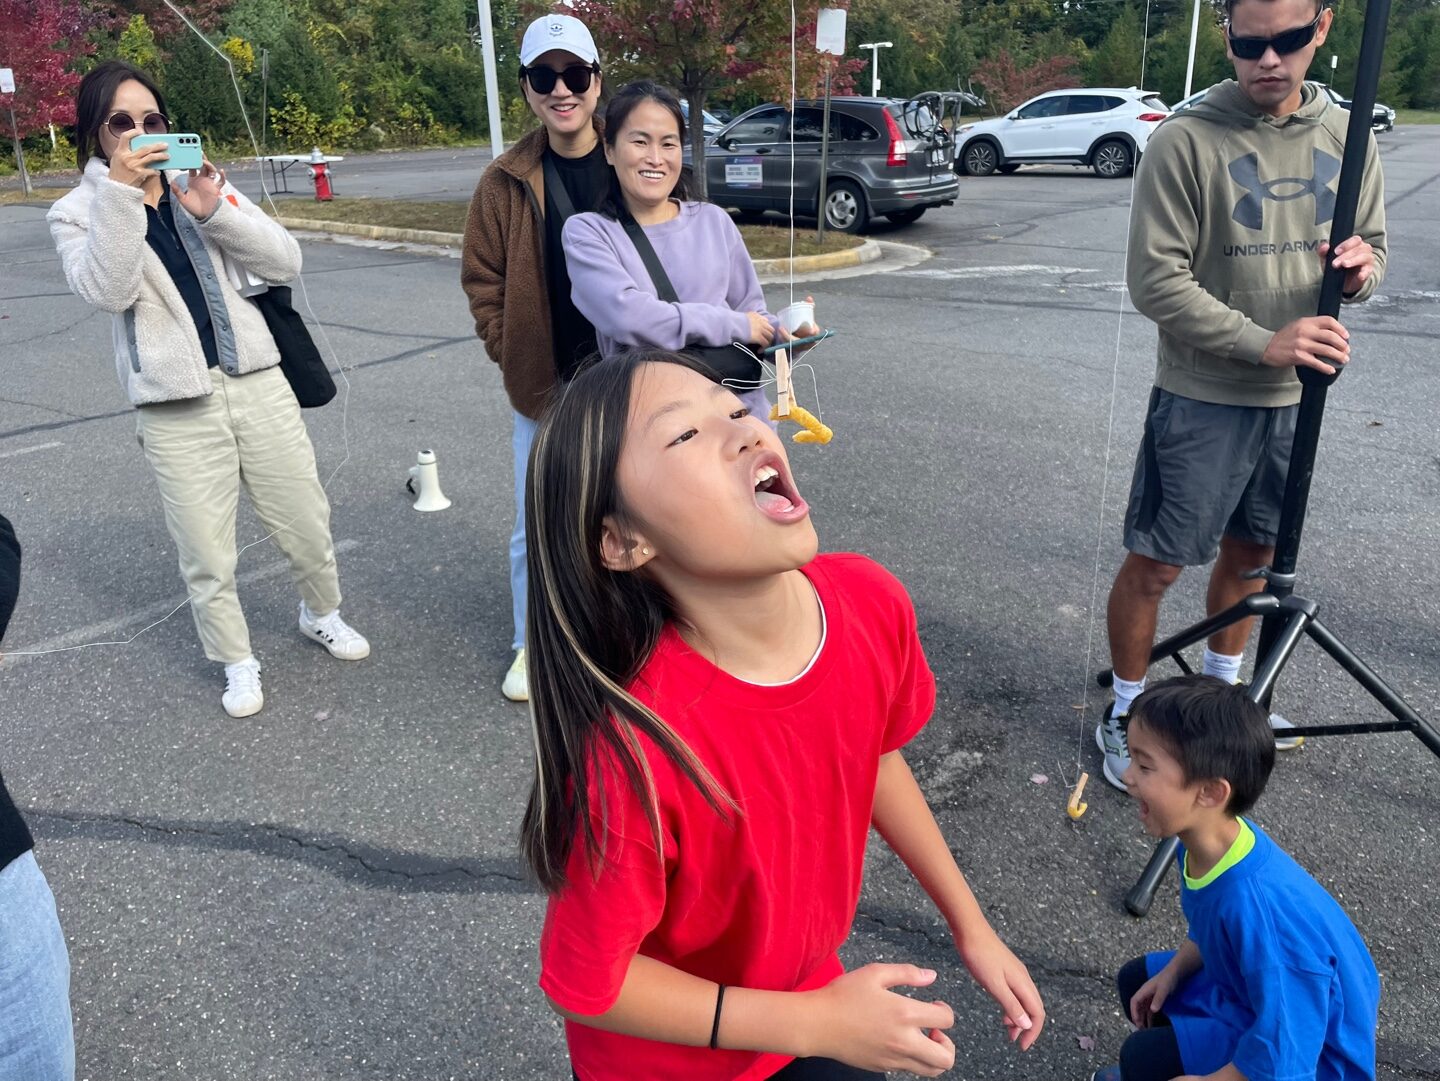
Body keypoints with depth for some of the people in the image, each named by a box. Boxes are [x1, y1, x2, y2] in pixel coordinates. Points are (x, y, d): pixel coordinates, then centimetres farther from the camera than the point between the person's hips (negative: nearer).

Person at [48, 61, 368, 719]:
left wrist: (213, 211, -17)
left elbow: (285, 261, -3)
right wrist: (120, 191, -24)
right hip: (176, 410, -2)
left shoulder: (203, 188, 8)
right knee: (206, 555, 4)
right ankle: (236, 662, 27)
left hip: (256, 384, 3)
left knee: (306, 522, 12)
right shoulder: (76, 213, 0)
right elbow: (105, 292, -19)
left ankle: (321, 615, 40)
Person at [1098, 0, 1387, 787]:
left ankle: (1222, 689, 38)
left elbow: (1372, 243, 13)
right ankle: (1125, 713, 19)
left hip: (1296, 397, 6)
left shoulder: (1345, 136, 4)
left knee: (1253, 551, 18)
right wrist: (1263, 343, -22)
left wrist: (1362, 268, -12)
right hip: (1202, 398, -5)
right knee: (1156, 563, 1)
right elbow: (1155, 279, -17)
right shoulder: (1185, 141, -13)